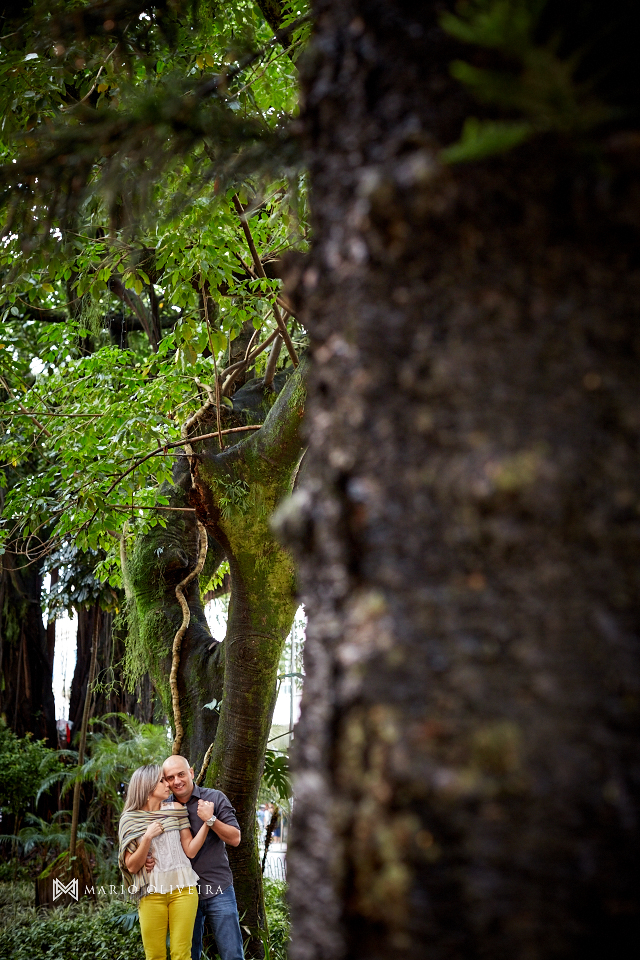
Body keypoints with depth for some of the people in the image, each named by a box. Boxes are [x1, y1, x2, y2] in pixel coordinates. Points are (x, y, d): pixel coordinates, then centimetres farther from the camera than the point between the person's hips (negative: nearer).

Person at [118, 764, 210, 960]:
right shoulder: (130, 820, 0)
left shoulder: (175, 810, 6)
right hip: (151, 894, -1)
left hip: (183, 889, 1)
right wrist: (148, 837, -15)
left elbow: (190, 850, 3)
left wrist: (207, 821, -7)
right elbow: (132, 866, -3)